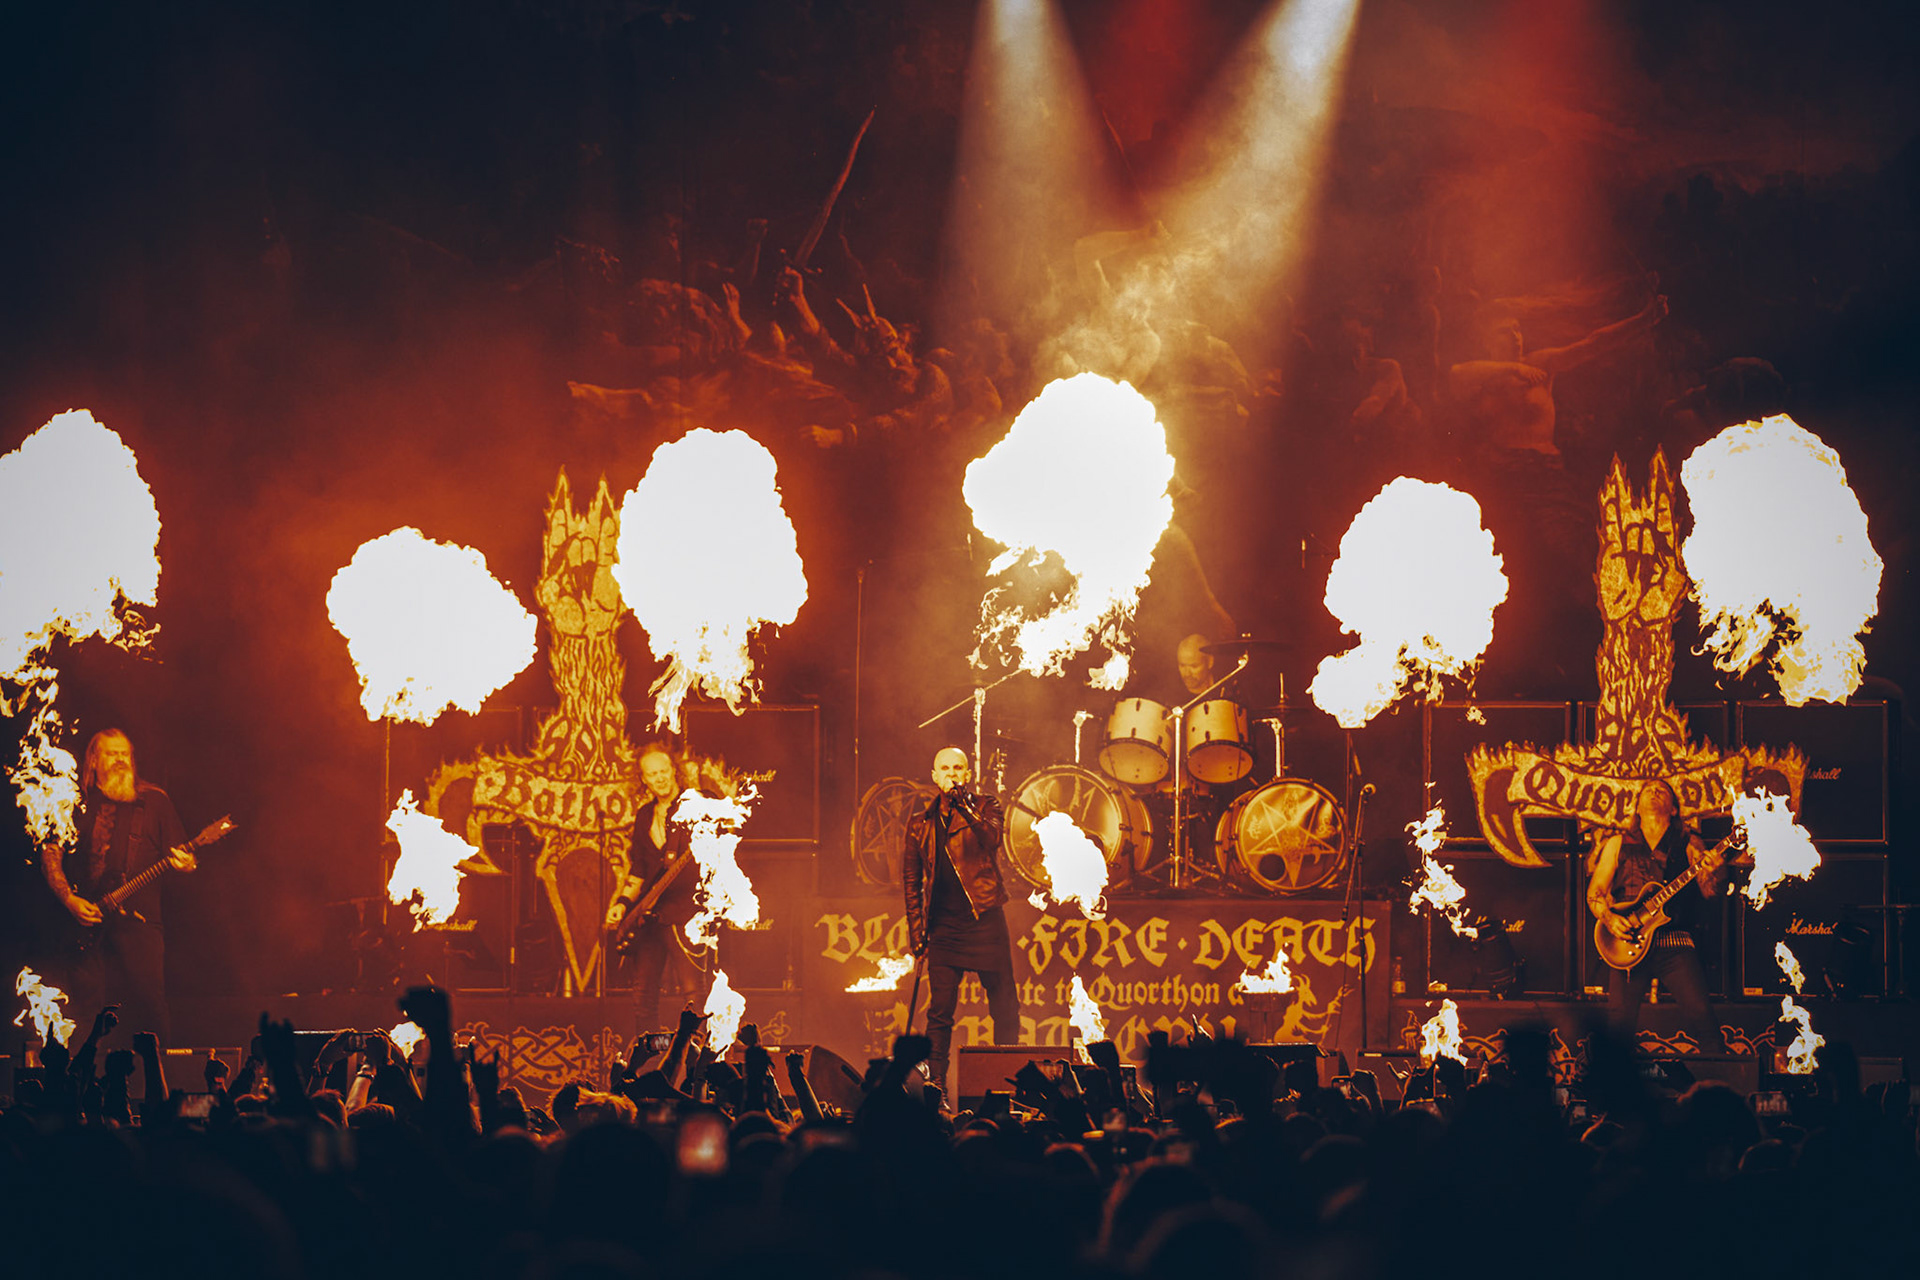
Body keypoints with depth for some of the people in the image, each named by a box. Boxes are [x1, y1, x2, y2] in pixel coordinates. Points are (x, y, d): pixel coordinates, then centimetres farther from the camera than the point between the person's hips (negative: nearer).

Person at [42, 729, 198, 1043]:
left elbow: (178, 852, 12)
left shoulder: (154, 802, 10)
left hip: (139, 920, -1)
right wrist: (69, 899, -3)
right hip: (87, 921, 1)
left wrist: (184, 862, -13)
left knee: (148, 1001, -10)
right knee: (88, 1001, -4)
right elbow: (50, 854, 9)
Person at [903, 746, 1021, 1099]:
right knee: (940, 1011, -2)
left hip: (984, 921, -2)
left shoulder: (984, 807, 6)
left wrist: (961, 804, -23)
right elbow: (911, 879, 15)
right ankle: (936, 1087, 1)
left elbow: (991, 838, -16)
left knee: (1004, 1008, 1)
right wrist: (916, 930, 8)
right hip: (943, 927, 2)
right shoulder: (921, 823, 12)